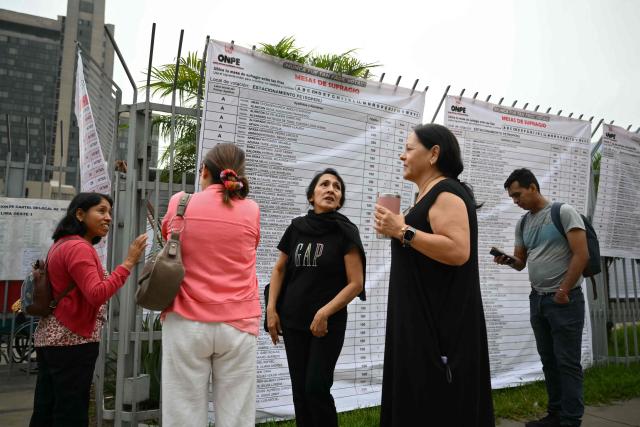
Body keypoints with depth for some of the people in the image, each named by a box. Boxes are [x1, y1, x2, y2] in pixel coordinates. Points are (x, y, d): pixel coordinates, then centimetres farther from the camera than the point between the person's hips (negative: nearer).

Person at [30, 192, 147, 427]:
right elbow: (97, 295, -26)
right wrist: (129, 262, -27)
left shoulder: (62, 244, 15)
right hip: (72, 340, -10)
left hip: (50, 337, 10)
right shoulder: (79, 247, -17)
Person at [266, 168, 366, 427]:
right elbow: (279, 270, 13)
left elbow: (356, 283, -9)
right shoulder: (296, 227, 3)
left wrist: (324, 313, -14)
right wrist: (271, 310, 5)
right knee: (299, 389, 10)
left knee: (316, 388, -6)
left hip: (329, 323, -3)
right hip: (292, 321, 4)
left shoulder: (345, 231, -7)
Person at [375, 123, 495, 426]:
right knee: (418, 401, 14)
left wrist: (403, 231, -21)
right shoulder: (429, 195, 17)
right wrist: (396, 229, 11)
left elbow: (458, 251, -25)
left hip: (440, 320, -10)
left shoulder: (446, 193, -13)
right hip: (422, 317, 10)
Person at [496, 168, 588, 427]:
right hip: (537, 298, 7)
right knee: (549, 360, 13)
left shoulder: (563, 212, -8)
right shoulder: (522, 223, 11)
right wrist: (507, 260, -8)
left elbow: (581, 255, -13)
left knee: (567, 362, -1)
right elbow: (520, 262, 15)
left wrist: (562, 292, -13)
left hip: (564, 299, -6)